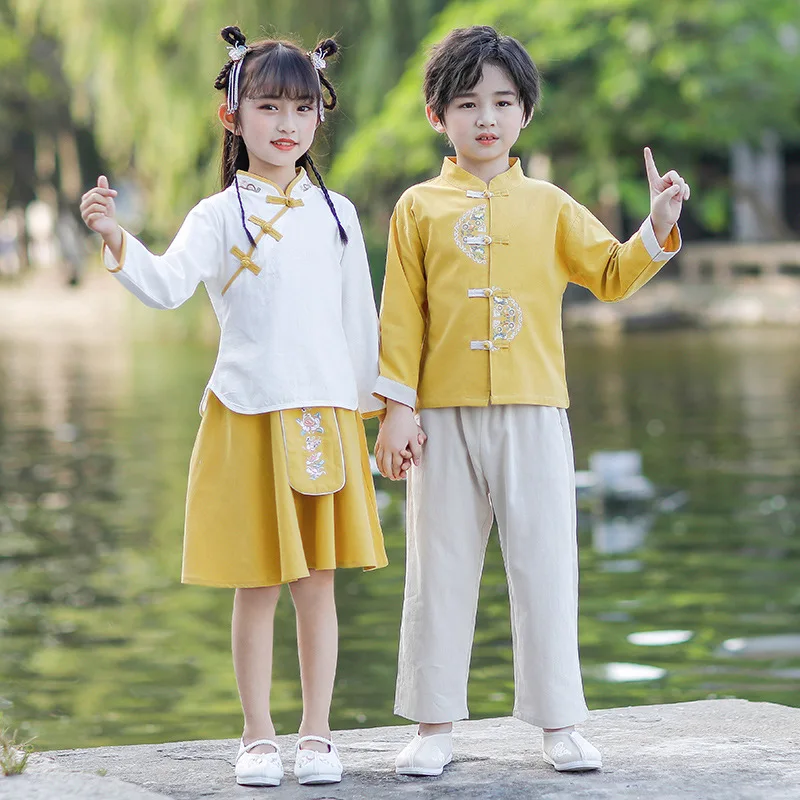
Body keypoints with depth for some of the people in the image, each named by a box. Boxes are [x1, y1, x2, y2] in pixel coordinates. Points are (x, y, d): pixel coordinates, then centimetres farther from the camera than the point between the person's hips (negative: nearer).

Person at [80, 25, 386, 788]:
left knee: (317, 582, 6)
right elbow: (168, 283, -18)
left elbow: (359, 317, 12)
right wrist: (116, 240, -35)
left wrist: (368, 409, 12)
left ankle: (317, 735, 15)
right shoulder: (220, 214, -1)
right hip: (249, 416, -2)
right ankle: (258, 739, 13)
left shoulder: (335, 212, 8)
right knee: (256, 586, 3)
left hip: (327, 413, 2)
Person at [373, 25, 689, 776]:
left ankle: (558, 722, 11)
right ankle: (434, 725, 13)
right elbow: (402, 315, 3)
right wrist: (397, 407, -2)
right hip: (444, 413, 0)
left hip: (533, 411, 1)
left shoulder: (548, 205, 9)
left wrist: (657, 229, -10)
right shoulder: (420, 208, 6)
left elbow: (611, 276, 6)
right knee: (441, 569, 5)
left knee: (544, 566, 2)